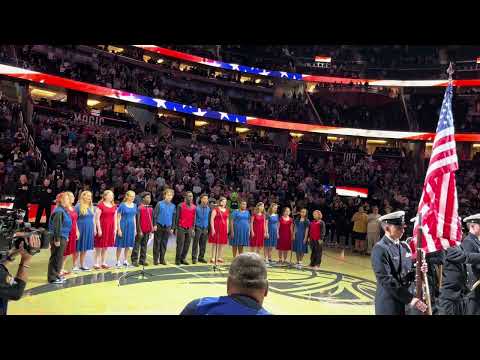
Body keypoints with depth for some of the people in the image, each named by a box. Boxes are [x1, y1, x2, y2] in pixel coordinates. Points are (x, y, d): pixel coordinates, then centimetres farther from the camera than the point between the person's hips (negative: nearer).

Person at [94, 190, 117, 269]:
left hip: (110, 228, 6)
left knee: (106, 247, 12)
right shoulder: (100, 205, -7)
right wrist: (99, 229, -14)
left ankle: (103, 263, 20)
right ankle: (96, 263, 8)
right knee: (99, 247, -1)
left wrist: (115, 229, 8)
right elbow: (97, 218, -10)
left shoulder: (114, 206, 10)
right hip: (102, 227, -6)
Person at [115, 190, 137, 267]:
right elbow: (118, 218, -7)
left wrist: (135, 229, 12)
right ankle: (118, 262, 11)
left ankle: (125, 261, 21)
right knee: (120, 245, 1)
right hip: (123, 226, -5)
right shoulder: (122, 205, -7)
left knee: (128, 245, 10)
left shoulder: (134, 206, 8)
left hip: (131, 226, 5)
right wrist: (119, 229, -11)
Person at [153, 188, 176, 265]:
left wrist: (172, 228, 8)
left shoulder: (173, 206, 7)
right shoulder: (159, 204, -3)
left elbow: (173, 217, 11)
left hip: (167, 227, 3)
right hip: (159, 226, -3)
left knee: (164, 244, 9)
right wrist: (155, 225, -9)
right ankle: (155, 259, 11)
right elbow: (155, 215, -4)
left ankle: (162, 259, 17)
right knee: (157, 243, 3)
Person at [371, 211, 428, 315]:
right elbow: (386, 279, -21)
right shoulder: (380, 249, -17)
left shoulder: (405, 246, 7)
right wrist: (410, 299, -19)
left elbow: (407, 273, 12)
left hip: (407, 303, 7)